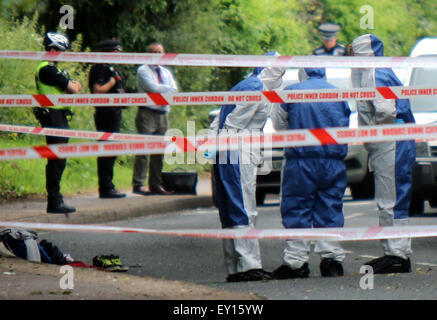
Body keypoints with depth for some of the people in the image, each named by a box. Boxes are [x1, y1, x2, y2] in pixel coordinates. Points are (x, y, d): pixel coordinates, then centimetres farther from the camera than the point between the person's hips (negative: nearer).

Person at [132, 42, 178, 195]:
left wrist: (161, 89, -10)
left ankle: (156, 184, 10)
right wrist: (167, 88, -2)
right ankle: (138, 184, -11)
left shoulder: (166, 72, 20)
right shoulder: (143, 71, 0)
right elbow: (152, 87, -15)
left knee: (159, 150, 6)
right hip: (147, 113, -6)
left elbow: (174, 91, 7)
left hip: (162, 114, 6)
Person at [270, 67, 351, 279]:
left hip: (301, 160, -3)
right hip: (333, 163, 3)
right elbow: (345, 127, 13)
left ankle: (296, 262, 1)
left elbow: (278, 124, 8)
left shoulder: (291, 93, -2)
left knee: (296, 211, 2)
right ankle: (332, 258, 7)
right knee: (331, 209, 9)